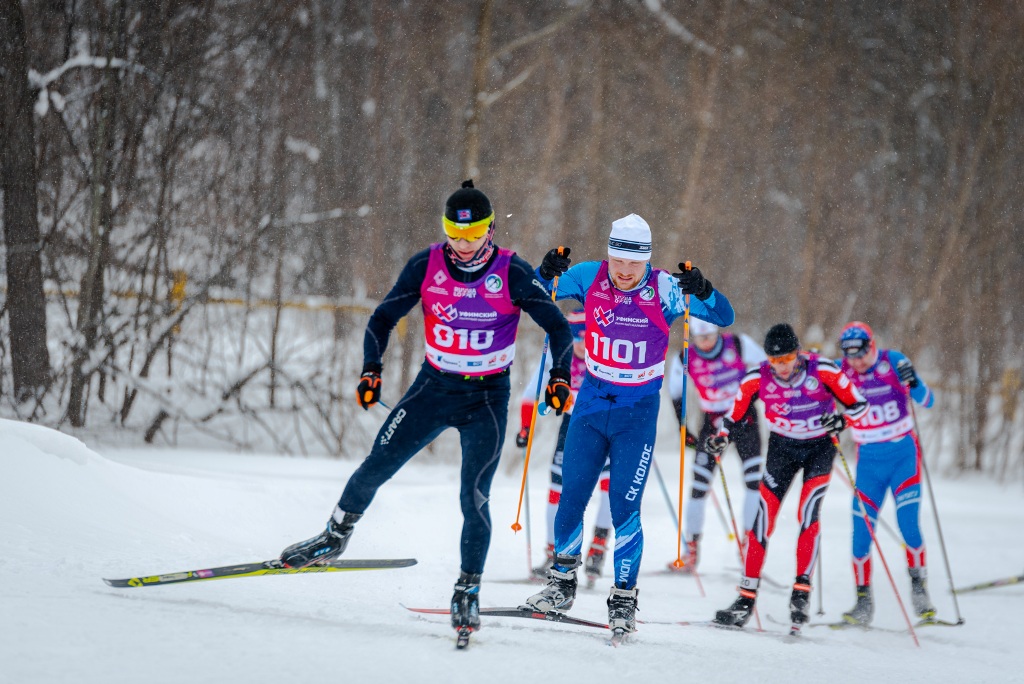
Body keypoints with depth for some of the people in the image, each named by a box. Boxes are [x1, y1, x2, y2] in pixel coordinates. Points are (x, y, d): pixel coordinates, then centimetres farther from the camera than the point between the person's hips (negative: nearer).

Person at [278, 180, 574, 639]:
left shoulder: (512, 273, -14)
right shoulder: (426, 266, -8)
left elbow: (557, 326, -4)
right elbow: (384, 318, 2)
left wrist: (559, 376, -15)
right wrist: (371, 370, -10)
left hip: (487, 398, -2)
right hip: (434, 386, 2)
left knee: (474, 497, -11)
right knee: (377, 466, 1)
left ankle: (468, 590, 3)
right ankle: (335, 537, 25)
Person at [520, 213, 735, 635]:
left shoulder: (664, 289, -12)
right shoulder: (589, 277, -6)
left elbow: (724, 317, -14)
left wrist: (702, 291, -35)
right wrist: (547, 272, -20)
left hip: (638, 412, -3)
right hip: (591, 402, 3)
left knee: (624, 506, -7)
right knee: (570, 497, 3)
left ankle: (624, 599, 4)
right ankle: (562, 584, 21)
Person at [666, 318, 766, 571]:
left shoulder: (740, 345, -14)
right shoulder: (684, 360, -9)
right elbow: (676, 396, 5)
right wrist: (684, 431, 0)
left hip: (744, 416, -1)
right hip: (713, 421, 1)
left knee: (755, 480, -11)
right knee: (699, 484, -4)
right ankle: (692, 548, 5)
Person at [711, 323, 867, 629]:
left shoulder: (823, 371, -23)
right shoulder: (757, 379, -17)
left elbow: (859, 404, -15)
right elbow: (734, 414, -5)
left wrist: (841, 419, -35)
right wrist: (720, 438, -24)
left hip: (819, 447, -2)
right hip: (782, 446, 2)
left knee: (807, 515, -20)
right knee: (764, 517, -6)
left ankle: (802, 592, -14)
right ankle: (746, 600, -1)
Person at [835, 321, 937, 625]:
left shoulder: (893, 362, -10)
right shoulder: (840, 371, -6)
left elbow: (928, 402, -11)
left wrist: (913, 383, -30)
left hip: (904, 454, -2)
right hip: (869, 460, 2)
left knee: (909, 526, -13)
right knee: (862, 531, -5)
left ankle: (919, 590, 4)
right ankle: (863, 601, 5)